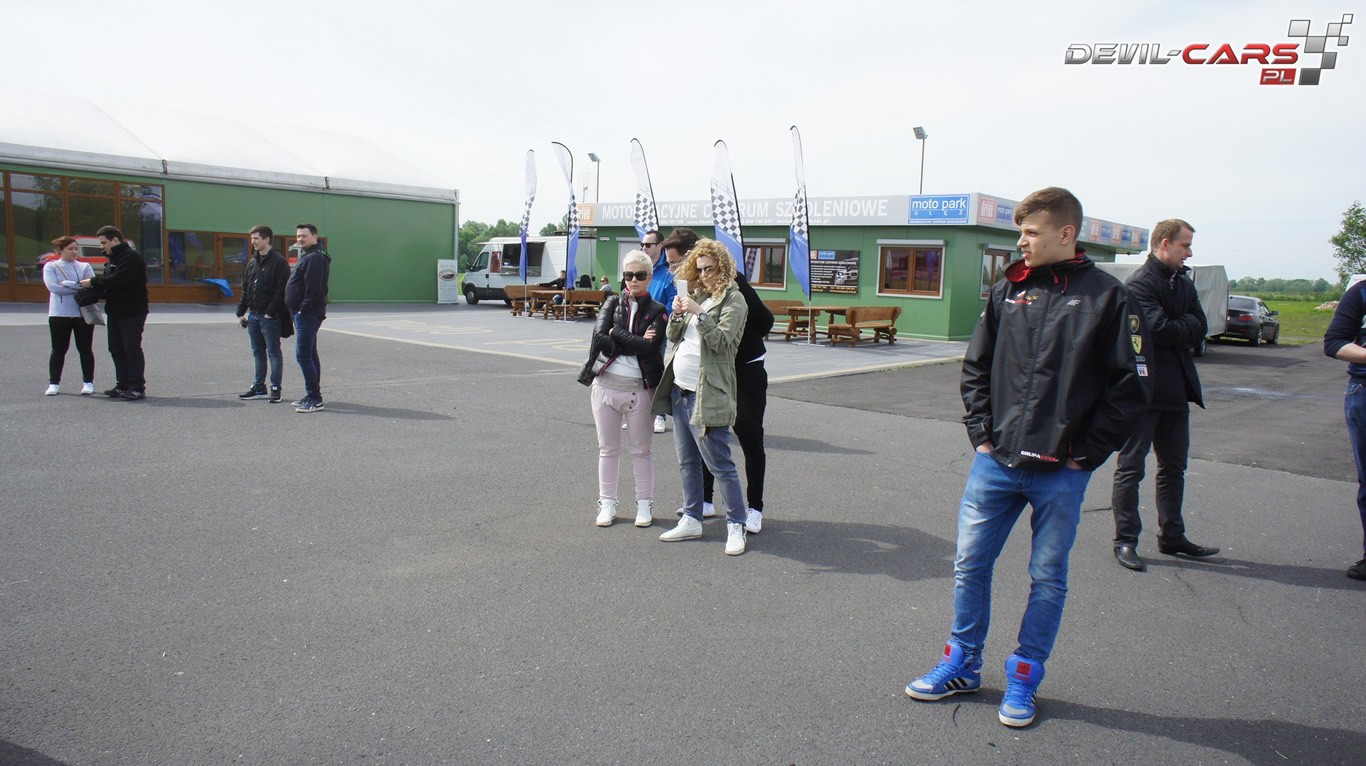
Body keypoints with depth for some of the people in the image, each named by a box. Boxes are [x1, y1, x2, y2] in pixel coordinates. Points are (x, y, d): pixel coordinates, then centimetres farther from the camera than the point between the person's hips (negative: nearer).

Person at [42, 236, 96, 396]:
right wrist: (80, 287, -11)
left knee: (85, 349, 5)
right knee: (58, 350, 4)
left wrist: (67, 284, -13)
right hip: (59, 314, -1)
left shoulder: (85, 266, 8)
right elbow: (53, 287, -11)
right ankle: (54, 383, 12)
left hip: (83, 313, 1)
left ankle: (88, 382, 12)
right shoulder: (51, 267, 3)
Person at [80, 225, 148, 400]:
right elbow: (109, 281, 18)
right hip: (115, 312, 10)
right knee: (116, 349, 11)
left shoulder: (131, 257, -13)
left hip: (132, 312, -10)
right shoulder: (114, 258, 20)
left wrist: (93, 282, -13)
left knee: (132, 349, -9)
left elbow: (117, 280, -23)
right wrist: (94, 284, -1)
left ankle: (137, 387, -6)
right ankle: (123, 385, 17)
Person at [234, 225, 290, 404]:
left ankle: (275, 388, 4)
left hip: (270, 317, -8)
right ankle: (259, 388, 19)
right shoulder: (252, 262, 14)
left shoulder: (279, 262, -9)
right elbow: (245, 288, 17)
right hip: (253, 315, 8)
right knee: (258, 352, 12)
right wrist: (242, 311, 10)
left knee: (274, 352, -1)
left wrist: (270, 312, -18)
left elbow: (281, 290, -15)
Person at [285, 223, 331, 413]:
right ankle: (313, 396, 21)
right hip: (305, 314, 11)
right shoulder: (308, 257, 20)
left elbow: (313, 288, -23)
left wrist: (303, 309, -20)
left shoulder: (315, 258, -15)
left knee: (303, 355, -12)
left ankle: (315, 400, -11)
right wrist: (299, 311, 17)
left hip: (308, 314, -11)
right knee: (309, 354, 14)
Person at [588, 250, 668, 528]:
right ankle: (607, 503, 21)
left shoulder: (657, 311, 1)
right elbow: (598, 339, -9)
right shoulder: (612, 304, 6)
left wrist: (616, 333, -11)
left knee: (641, 450, 8)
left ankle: (644, 504, 20)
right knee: (608, 448, 11)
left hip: (639, 388, -2)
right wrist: (634, 344, -13)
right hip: (606, 384, 2)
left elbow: (650, 347, -16)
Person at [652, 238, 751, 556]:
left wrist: (698, 313, -23)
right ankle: (691, 520, 24)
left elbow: (722, 340, -16)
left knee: (720, 464, -4)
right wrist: (677, 315, -4)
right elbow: (673, 337, 14)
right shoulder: (697, 296, 15)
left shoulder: (733, 299, -6)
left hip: (707, 395, -8)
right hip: (679, 390, 8)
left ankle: (736, 526, 5)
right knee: (687, 461, 14)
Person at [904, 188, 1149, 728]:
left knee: (1048, 578, 9)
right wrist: (981, 432, 3)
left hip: (1061, 472, -3)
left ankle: (1024, 678, 26)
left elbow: (1128, 388, -5)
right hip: (996, 461, 4)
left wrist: (1087, 454, -8)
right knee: (970, 564, 9)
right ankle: (962, 664, 27)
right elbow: (976, 367, 13)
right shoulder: (1008, 291, 6)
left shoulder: (1106, 296, -4)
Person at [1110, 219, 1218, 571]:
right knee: (1130, 466, -1)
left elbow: (1200, 329, 7)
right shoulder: (1139, 284, -11)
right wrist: (1187, 325, -3)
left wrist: (1177, 328, -10)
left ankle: (1172, 537, 25)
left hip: (1176, 389, 9)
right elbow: (1160, 329, -20)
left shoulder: (1184, 283, 15)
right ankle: (1125, 541, 5)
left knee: (1173, 466, 15)